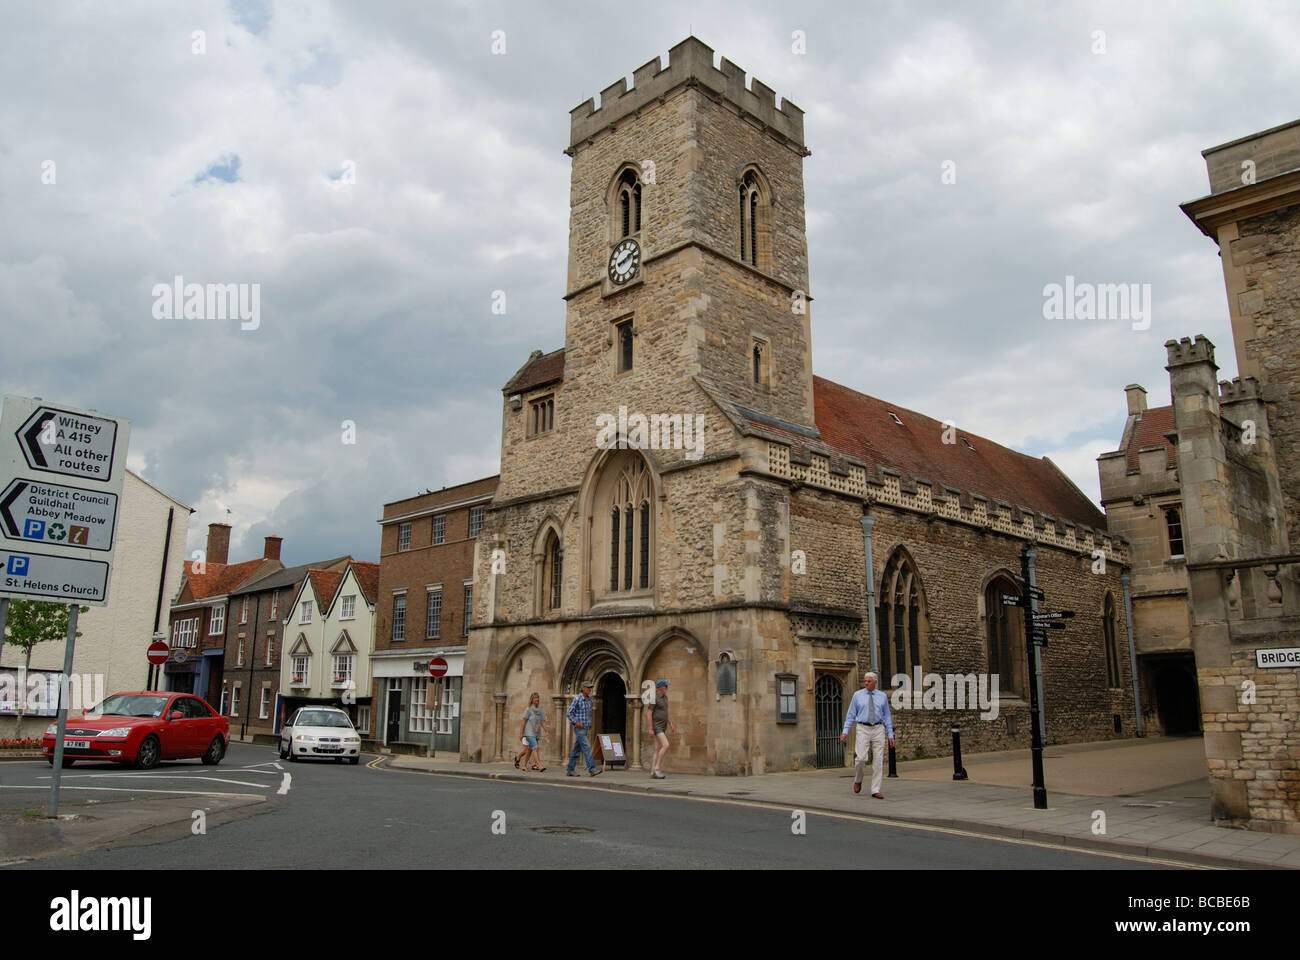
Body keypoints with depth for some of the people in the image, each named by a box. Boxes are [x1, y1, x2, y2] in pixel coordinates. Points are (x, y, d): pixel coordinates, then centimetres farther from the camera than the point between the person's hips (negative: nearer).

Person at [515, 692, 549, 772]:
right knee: (535, 749, -17)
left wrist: (546, 731, -4)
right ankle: (539, 766, -24)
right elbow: (524, 722, -5)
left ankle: (525, 766, 25)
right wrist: (521, 733, -7)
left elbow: (543, 722, 8)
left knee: (529, 750, 13)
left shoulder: (540, 711, 10)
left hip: (537, 733, 6)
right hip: (529, 733, -6)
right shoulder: (528, 710, -5)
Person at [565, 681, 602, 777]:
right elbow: (569, 713, -12)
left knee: (577, 749, 10)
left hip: (585, 728, 8)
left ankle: (569, 770, 16)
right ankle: (591, 770, -17)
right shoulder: (577, 699, -11)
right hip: (579, 728, -8)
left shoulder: (589, 700, 12)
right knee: (586, 747, -14)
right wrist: (576, 722, -20)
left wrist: (589, 724, 16)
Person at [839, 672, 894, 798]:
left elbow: (887, 716, 10)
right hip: (863, 729, -1)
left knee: (878, 760, -2)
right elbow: (851, 715, 5)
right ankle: (858, 780, 16)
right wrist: (845, 731, -3)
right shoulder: (857, 695, 5)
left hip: (878, 730, 1)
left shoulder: (882, 696, 7)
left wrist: (890, 735, 4)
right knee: (861, 758, -13)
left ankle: (876, 790, 4)